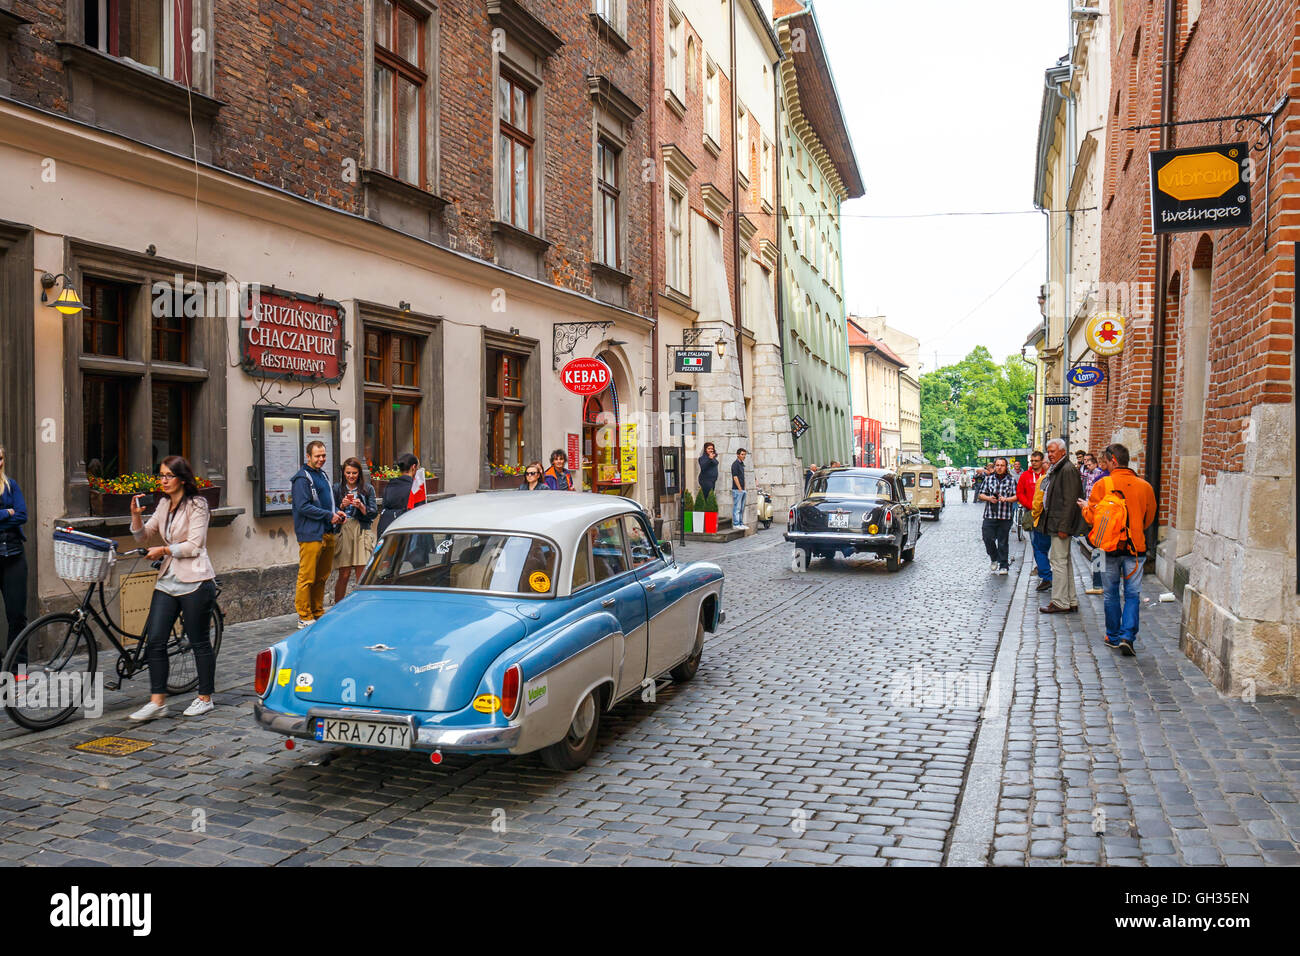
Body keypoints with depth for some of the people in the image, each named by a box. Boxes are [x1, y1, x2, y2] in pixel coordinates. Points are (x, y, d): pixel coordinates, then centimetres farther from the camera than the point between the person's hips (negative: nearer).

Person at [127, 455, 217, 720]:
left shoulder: (196, 505, -8)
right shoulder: (164, 505, 13)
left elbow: (194, 546, -13)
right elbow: (143, 536, 14)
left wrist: (164, 549, -11)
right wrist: (136, 515, -1)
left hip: (194, 582, -7)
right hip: (168, 581, 7)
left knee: (199, 642, 3)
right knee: (154, 641, 0)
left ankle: (205, 698, 17)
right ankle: (157, 702, 8)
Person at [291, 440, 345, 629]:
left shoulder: (323, 475, 20)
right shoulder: (302, 478, -8)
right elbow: (303, 507, -16)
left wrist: (336, 512, 10)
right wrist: (329, 515, -15)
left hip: (327, 533, 9)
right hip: (310, 535, -9)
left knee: (322, 577, 13)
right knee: (307, 577, -6)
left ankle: (318, 613, 21)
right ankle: (304, 617, 0)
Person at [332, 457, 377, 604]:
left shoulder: (368, 488, 8)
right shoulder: (337, 488, 10)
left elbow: (374, 513, 3)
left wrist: (361, 506, -13)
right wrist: (342, 506, -10)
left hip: (362, 533, 0)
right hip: (343, 533, 0)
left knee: (361, 575, -3)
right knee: (344, 575, 0)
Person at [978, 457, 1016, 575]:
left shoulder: (1011, 481, 5)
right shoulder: (988, 479, 9)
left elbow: (1016, 496, 2)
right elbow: (981, 495, 11)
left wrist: (1006, 499, -16)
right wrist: (989, 498, -9)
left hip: (1005, 517, -1)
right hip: (990, 516, 1)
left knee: (1002, 542, 2)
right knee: (988, 539, -4)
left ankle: (1003, 566, 11)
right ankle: (994, 559, 22)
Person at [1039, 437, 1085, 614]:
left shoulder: (1068, 470, -14)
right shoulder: (1055, 470, 16)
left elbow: (1070, 500, -19)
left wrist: (1063, 527, -22)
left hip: (1061, 523, -10)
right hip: (1055, 522, 11)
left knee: (1059, 561, -7)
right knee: (1064, 561, 14)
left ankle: (1060, 603, -1)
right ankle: (1071, 601, 22)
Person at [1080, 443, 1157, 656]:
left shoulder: (1102, 485, -10)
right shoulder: (1144, 486, -1)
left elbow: (1092, 517, -6)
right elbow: (1149, 518, 12)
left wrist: (1085, 507, 14)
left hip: (1111, 547, -1)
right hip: (1136, 547, 1)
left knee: (1111, 594, 12)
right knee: (1132, 594, 7)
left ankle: (1113, 637, 20)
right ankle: (1127, 636, -4)